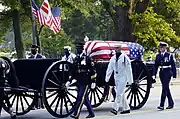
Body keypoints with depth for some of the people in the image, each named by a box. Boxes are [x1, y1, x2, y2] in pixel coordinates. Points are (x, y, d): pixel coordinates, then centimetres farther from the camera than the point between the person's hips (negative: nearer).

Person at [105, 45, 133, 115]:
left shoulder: (125, 57, -7)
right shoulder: (113, 58, 10)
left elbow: (128, 69, -7)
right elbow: (110, 68, 11)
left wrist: (130, 80, -9)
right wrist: (107, 78, 3)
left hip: (123, 78, -6)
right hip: (116, 78, 6)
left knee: (119, 93, -12)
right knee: (121, 94, 11)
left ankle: (115, 109, -16)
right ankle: (126, 108, 20)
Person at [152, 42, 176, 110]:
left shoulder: (169, 55, -6)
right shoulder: (158, 56, 7)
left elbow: (173, 65, -4)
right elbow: (155, 66, 6)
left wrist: (174, 75, -7)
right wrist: (154, 74, -3)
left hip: (167, 72, -5)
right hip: (161, 73, 6)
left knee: (164, 88, -10)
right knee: (166, 89, 13)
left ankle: (161, 105, -12)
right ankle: (171, 104, 24)